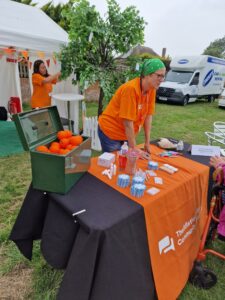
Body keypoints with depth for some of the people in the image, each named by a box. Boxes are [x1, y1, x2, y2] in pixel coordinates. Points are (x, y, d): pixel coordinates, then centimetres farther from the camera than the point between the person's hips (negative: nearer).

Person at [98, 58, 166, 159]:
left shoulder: (151, 89, -4)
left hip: (126, 134, 7)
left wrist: (147, 143, -2)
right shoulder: (131, 88, -26)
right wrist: (134, 149, -20)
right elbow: (128, 122, -25)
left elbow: (148, 116, -2)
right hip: (110, 131, -6)